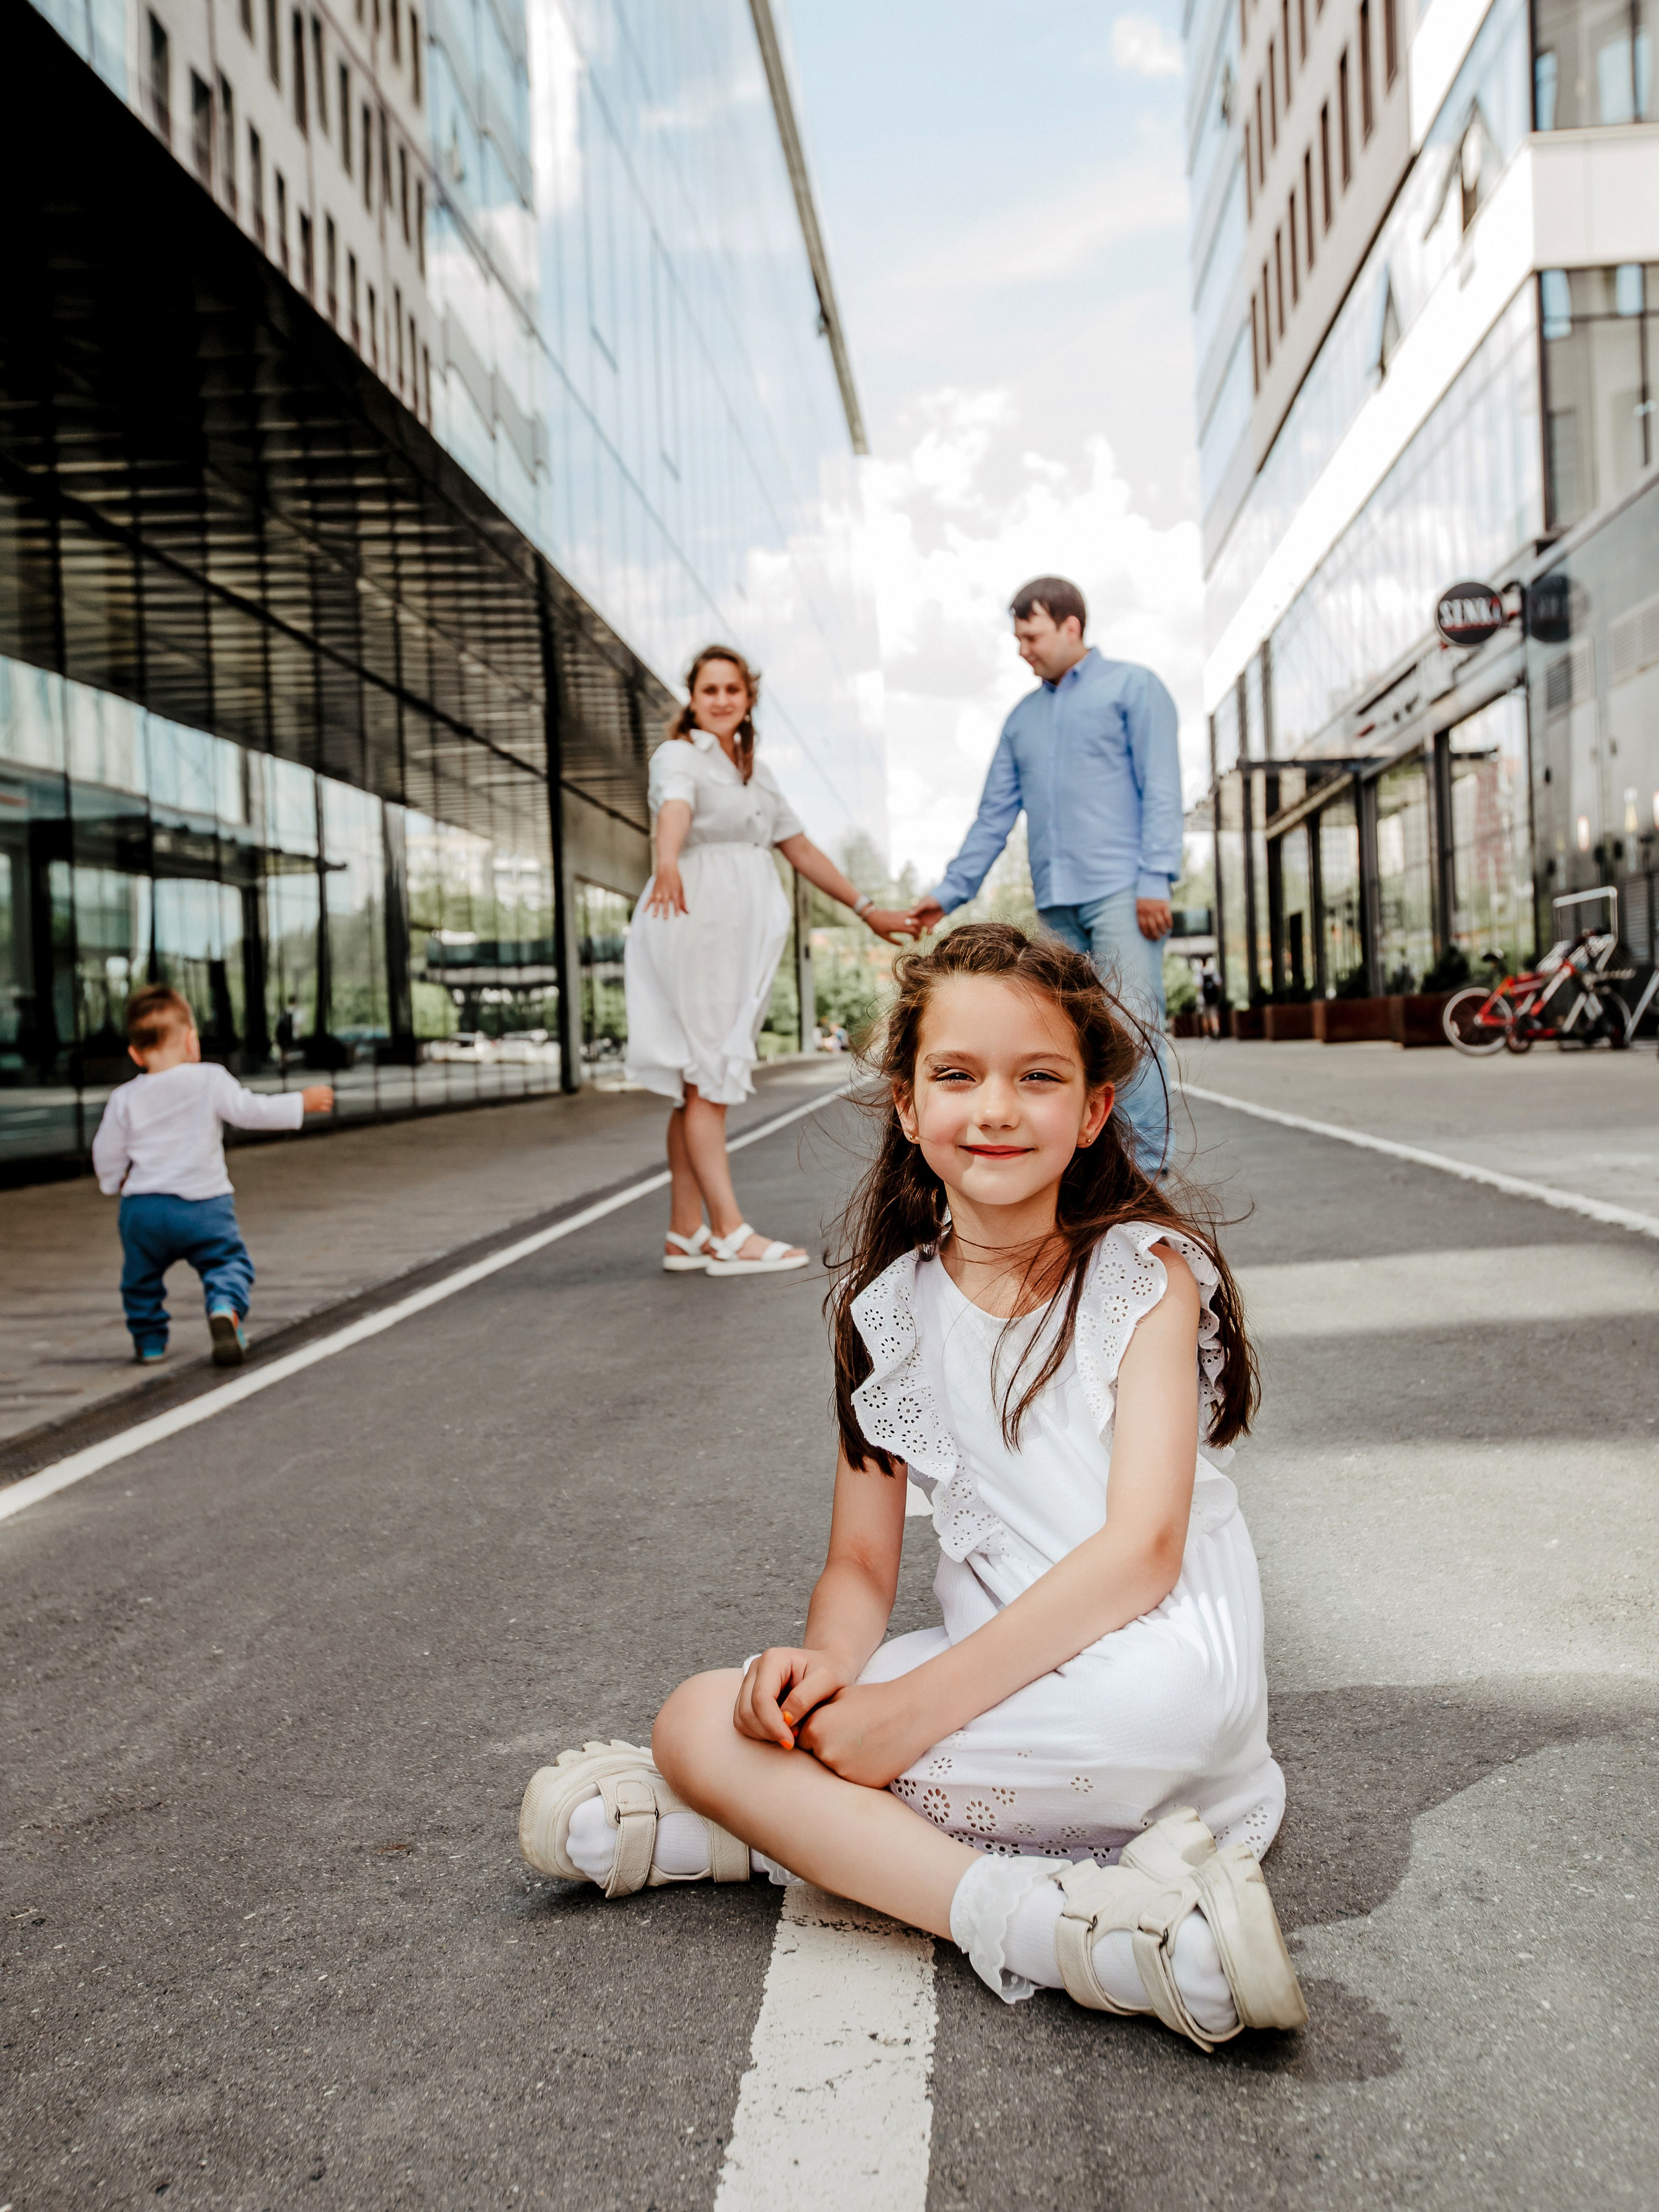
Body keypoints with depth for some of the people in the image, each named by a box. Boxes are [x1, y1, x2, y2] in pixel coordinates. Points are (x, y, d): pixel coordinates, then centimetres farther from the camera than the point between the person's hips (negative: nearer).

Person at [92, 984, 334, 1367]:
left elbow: (107, 1154, 9)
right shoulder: (210, 1081, -5)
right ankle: (225, 1307, -23)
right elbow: (248, 1110, -9)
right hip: (203, 1205, -3)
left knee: (141, 1276, 21)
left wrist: (114, 1182, 30)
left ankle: (149, 1342, 23)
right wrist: (301, 1102, 1)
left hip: (143, 1206, 3)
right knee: (227, 1261, 5)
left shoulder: (125, 1098, 4)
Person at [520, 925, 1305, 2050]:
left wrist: (918, 1705, -20)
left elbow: (1143, 1546, -16)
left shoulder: (1146, 1269, -6)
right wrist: (823, 1662, -15)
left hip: (1154, 1674, -7)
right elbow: (862, 1564, 10)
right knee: (702, 1718, -9)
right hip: (994, 1680, 7)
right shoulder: (894, 1310, 8)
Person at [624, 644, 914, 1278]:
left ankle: (685, 1235, 7)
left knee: (702, 1082, 5)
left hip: (742, 934, 7)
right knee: (705, 1079, -9)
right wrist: (667, 864, -48)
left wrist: (868, 909, 28)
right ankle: (729, 1234, -12)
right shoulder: (679, 756, -2)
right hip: (694, 923, -7)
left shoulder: (755, 771, 21)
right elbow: (676, 808, -26)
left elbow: (800, 848, 27)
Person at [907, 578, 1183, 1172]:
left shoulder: (1132, 686, 5)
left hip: (1120, 890, -6)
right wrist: (949, 892, 14)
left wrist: (1156, 879, -14)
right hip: (1056, 901, 6)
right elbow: (994, 816, 21)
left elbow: (1161, 789, -4)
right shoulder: (1024, 717, 22)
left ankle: (1144, 1169, -13)